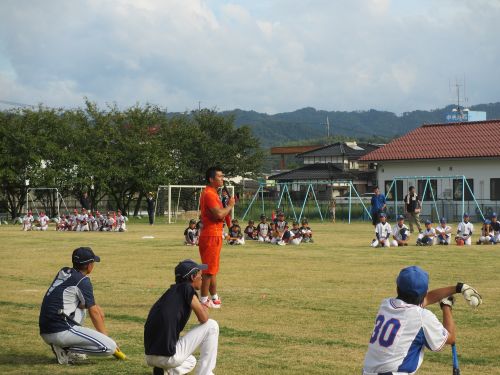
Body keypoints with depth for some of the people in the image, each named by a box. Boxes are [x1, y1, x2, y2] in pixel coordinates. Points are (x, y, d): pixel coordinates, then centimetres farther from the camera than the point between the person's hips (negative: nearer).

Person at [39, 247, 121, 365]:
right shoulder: (83, 281, -6)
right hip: (61, 332, -9)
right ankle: (66, 350, -8)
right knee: (110, 347, -10)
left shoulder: (63, 272, 15)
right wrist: (106, 337, 10)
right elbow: (94, 313, 1)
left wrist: (96, 307, 9)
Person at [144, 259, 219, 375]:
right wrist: (203, 308, 15)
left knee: (190, 361, 39)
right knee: (212, 325, 5)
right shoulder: (187, 288, -5)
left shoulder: (171, 291, 18)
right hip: (169, 356, -8)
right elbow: (204, 319, -7)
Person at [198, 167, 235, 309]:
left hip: (214, 235, 11)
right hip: (211, 236, -11)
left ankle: (214, 297, 24)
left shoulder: (212, 193, 17)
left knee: (212, 269, 16)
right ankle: (204, 299, -1)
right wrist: (230, 205, -11)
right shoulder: (209, 194, -17)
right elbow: (219, 214, -27)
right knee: (209, 269, -6)